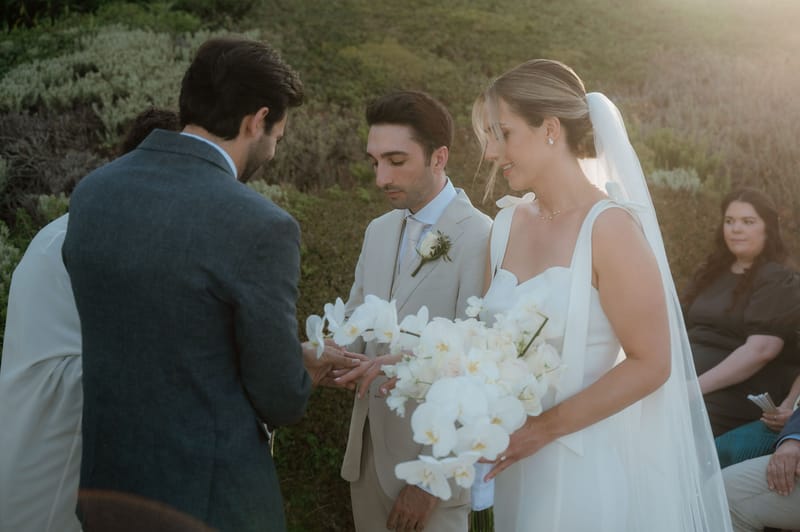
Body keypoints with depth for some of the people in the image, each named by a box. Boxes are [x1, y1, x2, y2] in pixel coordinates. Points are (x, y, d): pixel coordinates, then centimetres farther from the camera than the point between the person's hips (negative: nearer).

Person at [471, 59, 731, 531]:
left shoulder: (609, 226, -15)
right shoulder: (509, 223, 3)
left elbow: (650, 364, -15)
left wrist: (544, 428, -17)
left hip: (591, 466, -6)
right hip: (518, 462, 6)